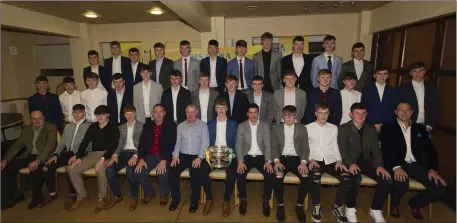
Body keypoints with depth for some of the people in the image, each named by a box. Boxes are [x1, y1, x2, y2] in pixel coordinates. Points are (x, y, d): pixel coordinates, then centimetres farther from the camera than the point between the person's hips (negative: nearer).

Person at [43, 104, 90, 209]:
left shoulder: (89, 126, 2)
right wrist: (55, 154, -1)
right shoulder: (68, 126, 23)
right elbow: (62, 142, 17)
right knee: (48, 166, -16)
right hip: (67, 153, 6)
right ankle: (52, 193, 5)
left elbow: (89, 145, -8)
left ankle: (72, 194, -9)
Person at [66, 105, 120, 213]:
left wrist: (103, 159, -26)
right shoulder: (92, 127, 13)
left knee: (100, 169, -36)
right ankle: (82, 196, 6)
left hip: (106, 154, -6)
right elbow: (84, 142, 8)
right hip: (93, 154, 6)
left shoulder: (113, 127, -3)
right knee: (72, 169, -11)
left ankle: (103, 198, -14)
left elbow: (113, 146, -13)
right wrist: (79, 157, -8)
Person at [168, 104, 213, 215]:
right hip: (183, 156, 4)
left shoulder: (203, 125, 1)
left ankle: (194, 201, -4)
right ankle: (175, 198, 2)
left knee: (195, 175, -27)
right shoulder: (180, 126, 14)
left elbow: (205, 143, -7)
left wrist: (200, 158, -18)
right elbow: (178, 142, 13)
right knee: (172, 172, -19)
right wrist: (175, 155, -3)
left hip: (197, 156, -3)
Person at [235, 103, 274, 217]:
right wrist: (240, 161, -20)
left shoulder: (265, 126, 3)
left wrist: (268, 161, -18)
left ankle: (265, 201, -3)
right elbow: (238, 144, -5)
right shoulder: (241, 126, 1)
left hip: (261, 157, 1)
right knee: (240, 174, -28)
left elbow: (268, 144, -4)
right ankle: (243, 200, -4)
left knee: (270, 175, -25)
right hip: (247, 156, 0)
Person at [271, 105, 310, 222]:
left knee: (307, 177, -27)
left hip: (296, 158, 1)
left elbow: (305, 148, 2)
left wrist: (303, 162, -15)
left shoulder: (301, 128, 7)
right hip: (282, 158, -1)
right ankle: (280, 205, -6)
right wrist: (276, 161, -16)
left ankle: (299, 205, -3)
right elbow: (274, 147, 2)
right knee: (277, 177, -31)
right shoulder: (276, 128, 7)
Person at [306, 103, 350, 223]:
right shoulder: (308, 128, 7)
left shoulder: (334, 128, 18)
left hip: (331, 160, 3)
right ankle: (316, 206, -10)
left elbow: (335, 147, 16)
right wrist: (311, 159, -14)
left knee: (347, 178, -25)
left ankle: (337, 206, 0)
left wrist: (339, 161, -1)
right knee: (315, 177, -36)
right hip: (315, 160, -3)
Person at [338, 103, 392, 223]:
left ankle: (375, 209, 4)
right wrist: (351, 163, -27)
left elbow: (376, 149, 6)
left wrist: (379, 166, -12)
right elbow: (342, 150, -9)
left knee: (386, 180, -18)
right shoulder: (343, 128, -1)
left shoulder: (371, 129, 13)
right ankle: (350, 208, -7)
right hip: (351, 162, -4)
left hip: (366, 161, 5)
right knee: (356, 179, -34)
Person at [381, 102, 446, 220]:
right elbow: (386, 150, -9)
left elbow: (429, 149, 9)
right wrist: (396, 167, -25)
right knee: (401, 184, -34)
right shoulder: (388, 128, 2)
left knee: (440, 186, -18)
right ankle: (394, 204, 4)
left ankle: (415, 204, 12)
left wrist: (433, 168, -8)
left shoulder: (420, 128, 15)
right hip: (398, 165, -4)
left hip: (417, 165, 5)